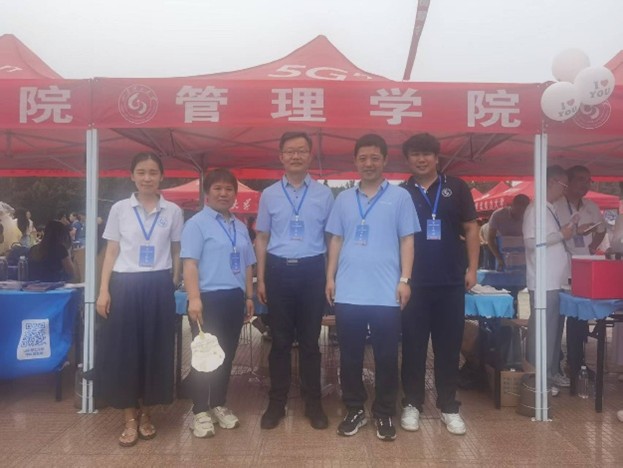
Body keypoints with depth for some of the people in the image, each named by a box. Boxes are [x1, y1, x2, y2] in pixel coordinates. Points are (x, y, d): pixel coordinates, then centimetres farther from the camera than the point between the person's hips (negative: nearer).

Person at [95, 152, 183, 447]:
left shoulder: (173, 211, 4)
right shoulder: (119, 209, 3)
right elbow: (111, 252, 5)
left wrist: (174, 283, 3)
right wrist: (103, 290, -2)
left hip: (158, 287, 0)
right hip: (125, 286, 0)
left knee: (155, 350, 6)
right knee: (123, 350, 2)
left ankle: (146, 415, 23)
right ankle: (130, 420, 15)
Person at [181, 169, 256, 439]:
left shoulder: (240, 227, 17)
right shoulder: (197, 223, -5)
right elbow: (190, 263, -14)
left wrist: (249, 297, 16)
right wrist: (194, 298, -23)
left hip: (234, 298, 7)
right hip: (209, 298, -6)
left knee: (227, 355, 13)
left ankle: (219, 406, 26)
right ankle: (201, 412, 13)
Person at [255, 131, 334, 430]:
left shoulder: (324, 194, 3)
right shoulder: (269, 195, 6)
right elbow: (262, 238, 9)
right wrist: (261, 279, 4)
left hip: (311, 270, 0)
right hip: (279, 270, 1)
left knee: (309, 340, 9)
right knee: (280, 340, 9)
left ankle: (312, 402, 23)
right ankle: (277, 402, 22)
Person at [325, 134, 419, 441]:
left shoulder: (400, 197, 2)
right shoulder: (343, 199, 10)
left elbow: (407, 241, 1)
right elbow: (336, 240, 12)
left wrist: (405, 280, -6)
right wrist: (330, 278, 5)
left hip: (386, 293, -2)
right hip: (348, 292, 3)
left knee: (386, 356, 7)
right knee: (350, 355, 10)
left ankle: (384, 413, 22)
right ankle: (354, 409, 25)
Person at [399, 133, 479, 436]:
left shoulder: (456, 188, 5)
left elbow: (470, 229, 7)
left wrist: (472, 268, 0)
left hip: (451, 282, 1)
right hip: (413, 283, 0)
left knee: (449, 346, 9)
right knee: (413, 346, 7)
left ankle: (449, 407, 22)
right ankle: (412, 404, 20)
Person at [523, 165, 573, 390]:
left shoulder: (553, 209, 16)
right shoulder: (535, 209, -12)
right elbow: (531, 241, -22)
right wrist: (561, 235, -17)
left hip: (557, 280, 9)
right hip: (544, 283, -9)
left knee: (555, 328, 15)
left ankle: (551, 371, 27)